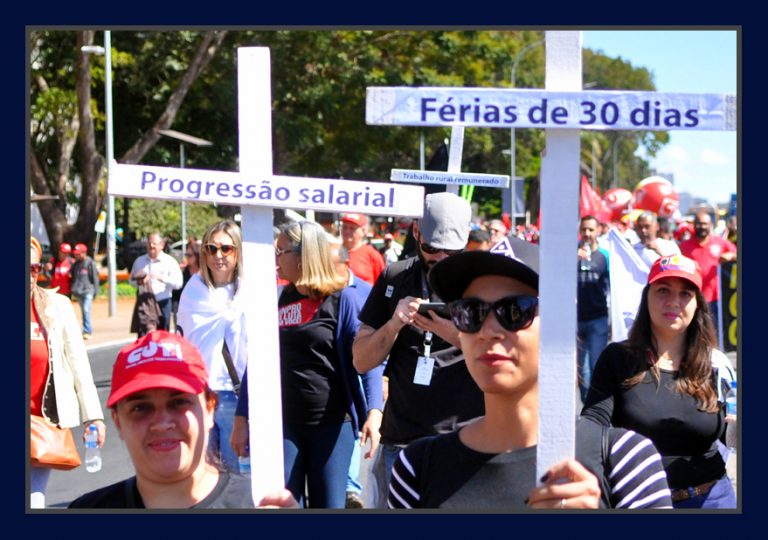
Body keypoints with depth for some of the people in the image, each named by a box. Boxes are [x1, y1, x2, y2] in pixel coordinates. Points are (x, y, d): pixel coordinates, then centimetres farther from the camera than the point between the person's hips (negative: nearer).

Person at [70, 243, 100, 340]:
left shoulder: (90, 263, -5)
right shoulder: (75, 264, 13)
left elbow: (95, 278, -4)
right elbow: (73, 277, 20)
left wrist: (95, 291, -6)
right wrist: (73, 289, 16)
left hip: (88, 291, -6)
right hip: (78, 292, 6)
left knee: (86, 310, -17)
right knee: (83, 311, 11)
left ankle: (87, 331, -17)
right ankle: (87, 331, 19)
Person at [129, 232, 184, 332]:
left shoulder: (170, 261, -1)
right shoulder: (139, 261, 12)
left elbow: (178, 283, -10)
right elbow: (131, 280, 18)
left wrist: (162, 278, -24)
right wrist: (138, 282, -5)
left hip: (163, 303, -3)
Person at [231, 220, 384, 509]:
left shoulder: (343, 298, -5)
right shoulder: (276, 300, 8)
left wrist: (373, 410, -23)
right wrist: (241, 419, 8)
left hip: (332, 424, -4)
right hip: (282, 423, 4)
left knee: (328, 504, 4)